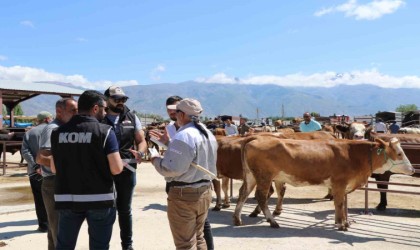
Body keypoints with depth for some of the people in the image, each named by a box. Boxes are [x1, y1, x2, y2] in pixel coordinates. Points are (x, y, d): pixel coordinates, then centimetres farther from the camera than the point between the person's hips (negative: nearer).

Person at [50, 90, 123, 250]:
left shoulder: (58, 132, 4)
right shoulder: (104, 131, -10)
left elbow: (54, 168, 12)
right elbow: (116, 169, -15)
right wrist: (119, 160, 6)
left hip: (67, 199, 4)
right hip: (99, 199, -4)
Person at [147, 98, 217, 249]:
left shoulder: (183, 136, -21)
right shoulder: (208, 134, 9)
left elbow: (172, 169, -25)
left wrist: (156, 160, -5)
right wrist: (169, 143, 16)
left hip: (184, 195, -9)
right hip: (204, 191, 9)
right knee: (198, 237, 22)